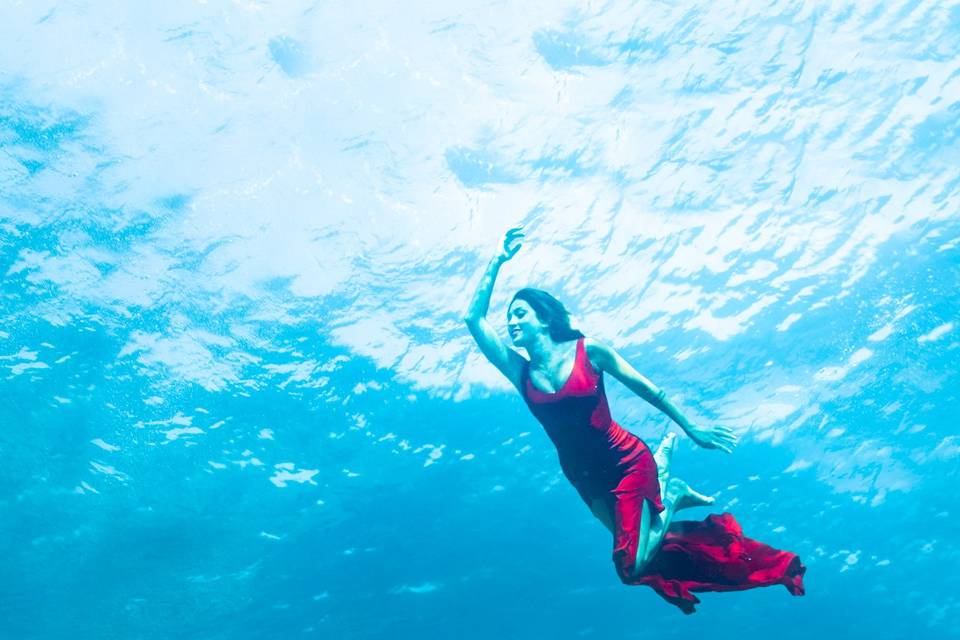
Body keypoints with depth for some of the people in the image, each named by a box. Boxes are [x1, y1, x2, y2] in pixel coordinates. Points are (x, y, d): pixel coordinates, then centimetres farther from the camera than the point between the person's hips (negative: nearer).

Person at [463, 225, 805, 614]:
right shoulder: (520, 371, -3)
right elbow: (473, 318, -8)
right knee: (638, 560, 13)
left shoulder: (588, 350, -11)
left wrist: (691, 429, 3)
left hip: (625, 461, -4)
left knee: (632, 568, -11)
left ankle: (668, 491, 12)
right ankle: (671, 494, 35)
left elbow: (647, 389, -2)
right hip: (585, 476, 4)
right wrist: (499, 260, -7)